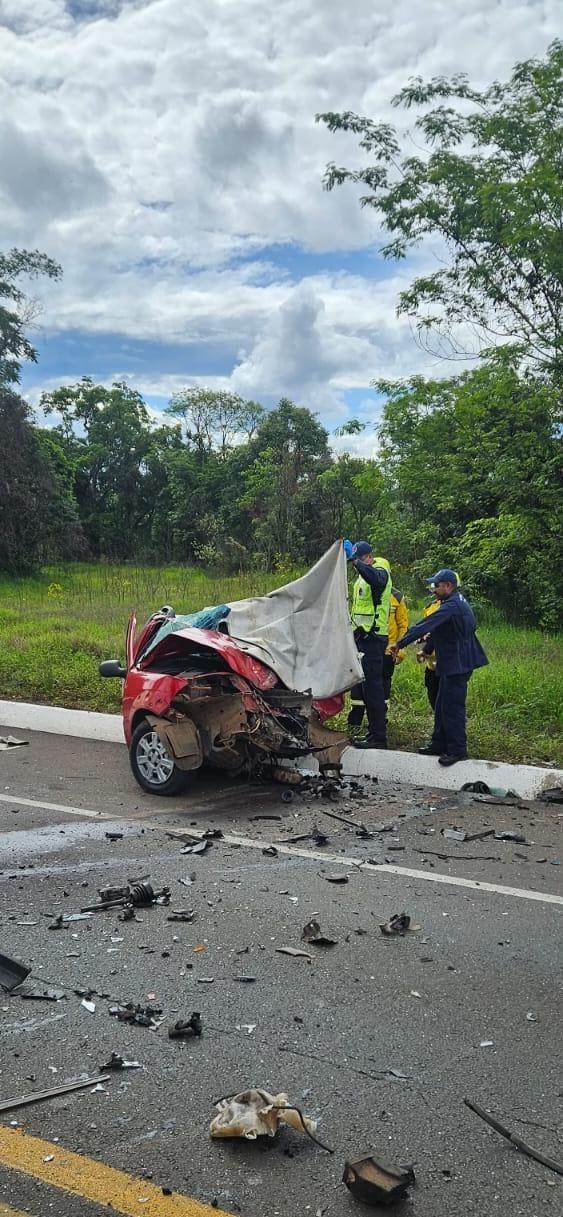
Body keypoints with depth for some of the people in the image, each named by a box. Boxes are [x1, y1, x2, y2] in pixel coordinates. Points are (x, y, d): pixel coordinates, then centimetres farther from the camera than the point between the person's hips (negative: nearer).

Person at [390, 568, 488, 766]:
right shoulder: (457, 603, 15)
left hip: (457, 665, -11)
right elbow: (438, 630, 21)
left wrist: (400, 643, -22)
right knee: (442, 707, 16)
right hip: (453, 663, 11)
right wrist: (427, 650, 19)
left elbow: (425, 625, -24)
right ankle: (439, 744, 23)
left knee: (452, 707, -6)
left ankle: (457, 750, 1)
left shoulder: (452, 606, -19)